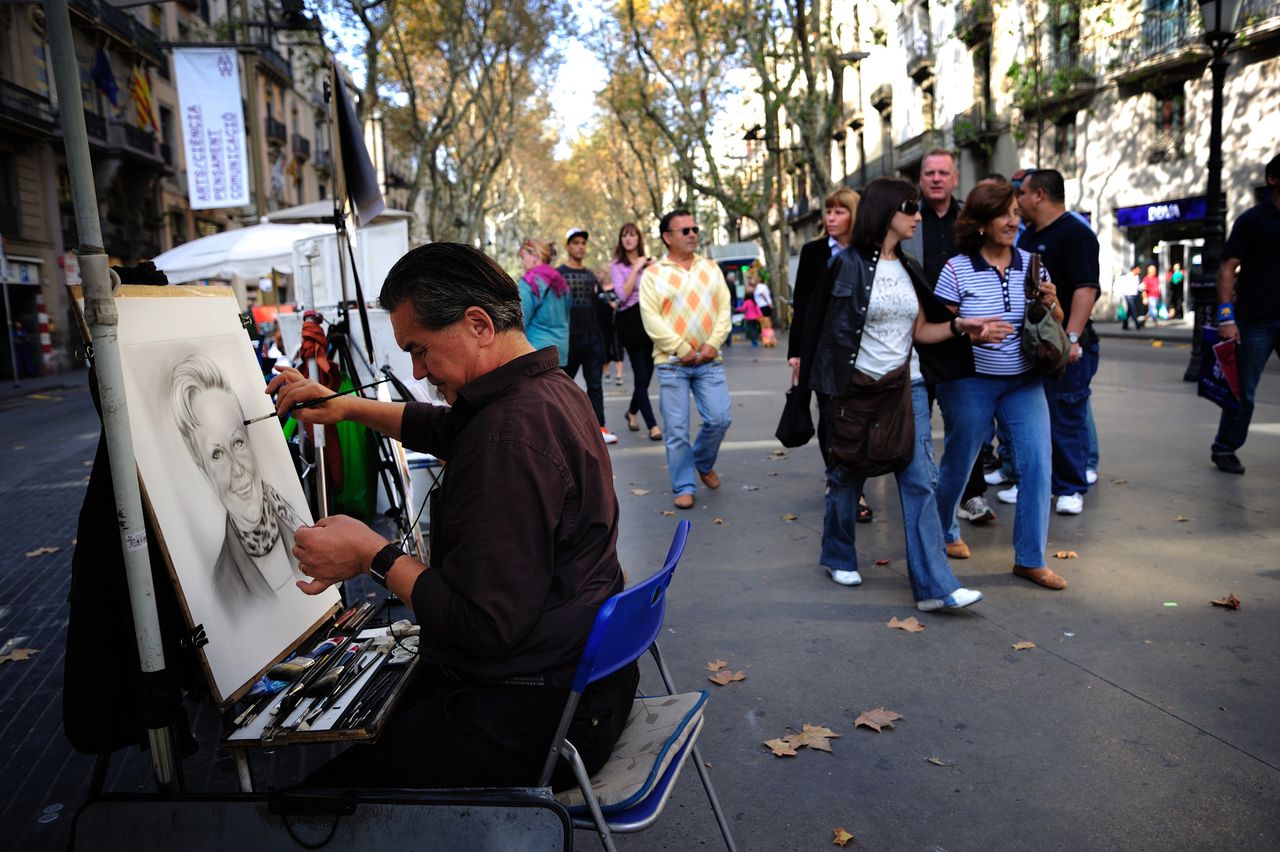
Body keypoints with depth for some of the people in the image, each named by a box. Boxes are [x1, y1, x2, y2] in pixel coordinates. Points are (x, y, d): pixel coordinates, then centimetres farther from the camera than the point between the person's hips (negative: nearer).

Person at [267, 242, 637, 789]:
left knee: (331, 783, -7)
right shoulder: (549, 389, 8)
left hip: (532, 720, -10)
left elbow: (485, 625, -28)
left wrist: (373, 557, -17)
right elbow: (445, 428, 27)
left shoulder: (509, 436, -27)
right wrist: (345, 406, 18)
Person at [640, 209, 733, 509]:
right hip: (672, 363, -3)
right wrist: (683, 350, -12)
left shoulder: (711, 268, 12)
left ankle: (703, 462, 26)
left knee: (719, 418, -3)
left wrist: (712, 343, -8)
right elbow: (651, 319, -7)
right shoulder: (653, 274, 1)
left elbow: (724, 309, 7)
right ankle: (684, 487, 13)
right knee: (676, 430, -1)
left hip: (709, 360, 3)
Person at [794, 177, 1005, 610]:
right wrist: (837, 389, -8)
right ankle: (838, 556, 33)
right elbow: (831, 330, -5)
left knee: (920, 483, -4)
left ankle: (934, 586, -4)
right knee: (848, 477, 10)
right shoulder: (848, 264, -6)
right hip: (857, 389, -5)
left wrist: (961, 326, -4)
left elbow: (920, 331, 12)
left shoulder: (909, 269, 12)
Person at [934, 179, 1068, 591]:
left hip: (1024, 381, 4)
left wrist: (1050, 303, -10)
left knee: (1037, 462, -4)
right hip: (970, 382, -3)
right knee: (957, 463, 9)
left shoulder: (1031, 263, 3)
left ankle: (1030, 559, 8)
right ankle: (941, 533, 36)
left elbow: (1056, 324, 11)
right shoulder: (957, 269, -8)